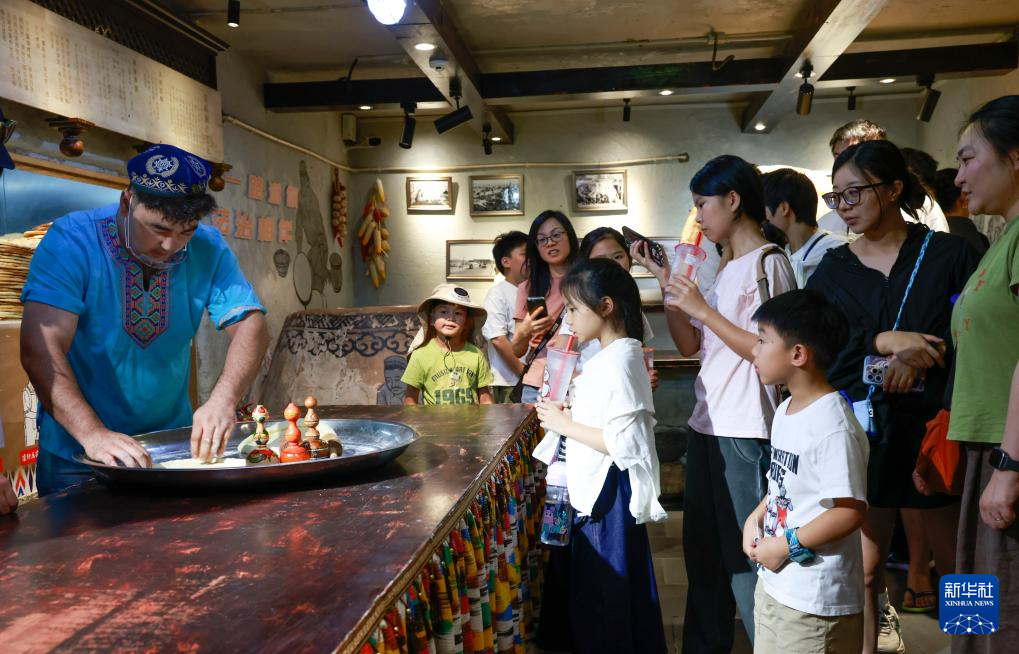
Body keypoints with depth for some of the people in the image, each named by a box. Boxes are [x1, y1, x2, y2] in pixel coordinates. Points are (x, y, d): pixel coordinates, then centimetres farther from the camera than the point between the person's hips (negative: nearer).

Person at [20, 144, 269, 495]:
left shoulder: (207, 247, -5)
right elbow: (40, 349, -23)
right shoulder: (71, 240, -15)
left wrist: (223, 399, -31)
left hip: (174, 442, 2)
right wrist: (92, 434, -36)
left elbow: (250, 325, -13)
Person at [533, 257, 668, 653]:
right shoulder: (607, 357, 10)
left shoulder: (620, 361, -20)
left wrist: (566, 424, -18)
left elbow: (624, 442, -27)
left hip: (609, 494, -10)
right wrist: (567, 412, 5)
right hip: (594, 490, 10)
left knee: (604, 595, 4)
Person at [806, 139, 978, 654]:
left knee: (958, 563, 8)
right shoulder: (832, 270, 6)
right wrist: (882, 342, -18)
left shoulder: (948, 255, 2)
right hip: (863, 429, 1)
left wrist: (920, 354, -19)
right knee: (864, 567, 6)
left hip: (936, 425, -1)